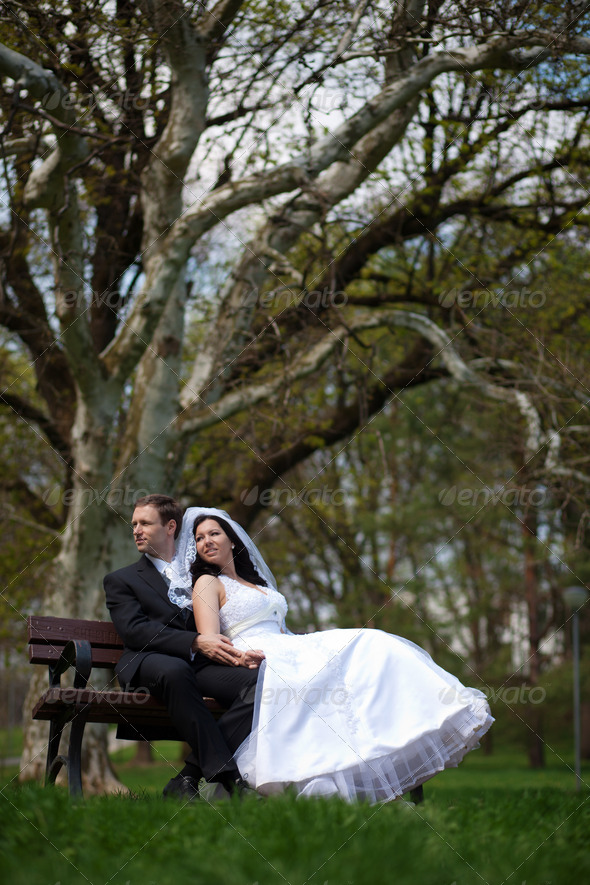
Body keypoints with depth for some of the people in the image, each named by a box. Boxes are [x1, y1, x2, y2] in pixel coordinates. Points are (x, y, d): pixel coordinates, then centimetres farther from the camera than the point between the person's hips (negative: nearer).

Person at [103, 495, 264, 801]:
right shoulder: (120, 580, 19)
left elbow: (222, 629, 22)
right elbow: (134, 630, 1)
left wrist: (242, 653, -4)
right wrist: (195, 642, -14)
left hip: (203, 665, 3)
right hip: (149, 664, -3)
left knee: (260, 679, -28)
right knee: (175, 671, -40)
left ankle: (190, 775, -33)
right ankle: (226, 775, -39)